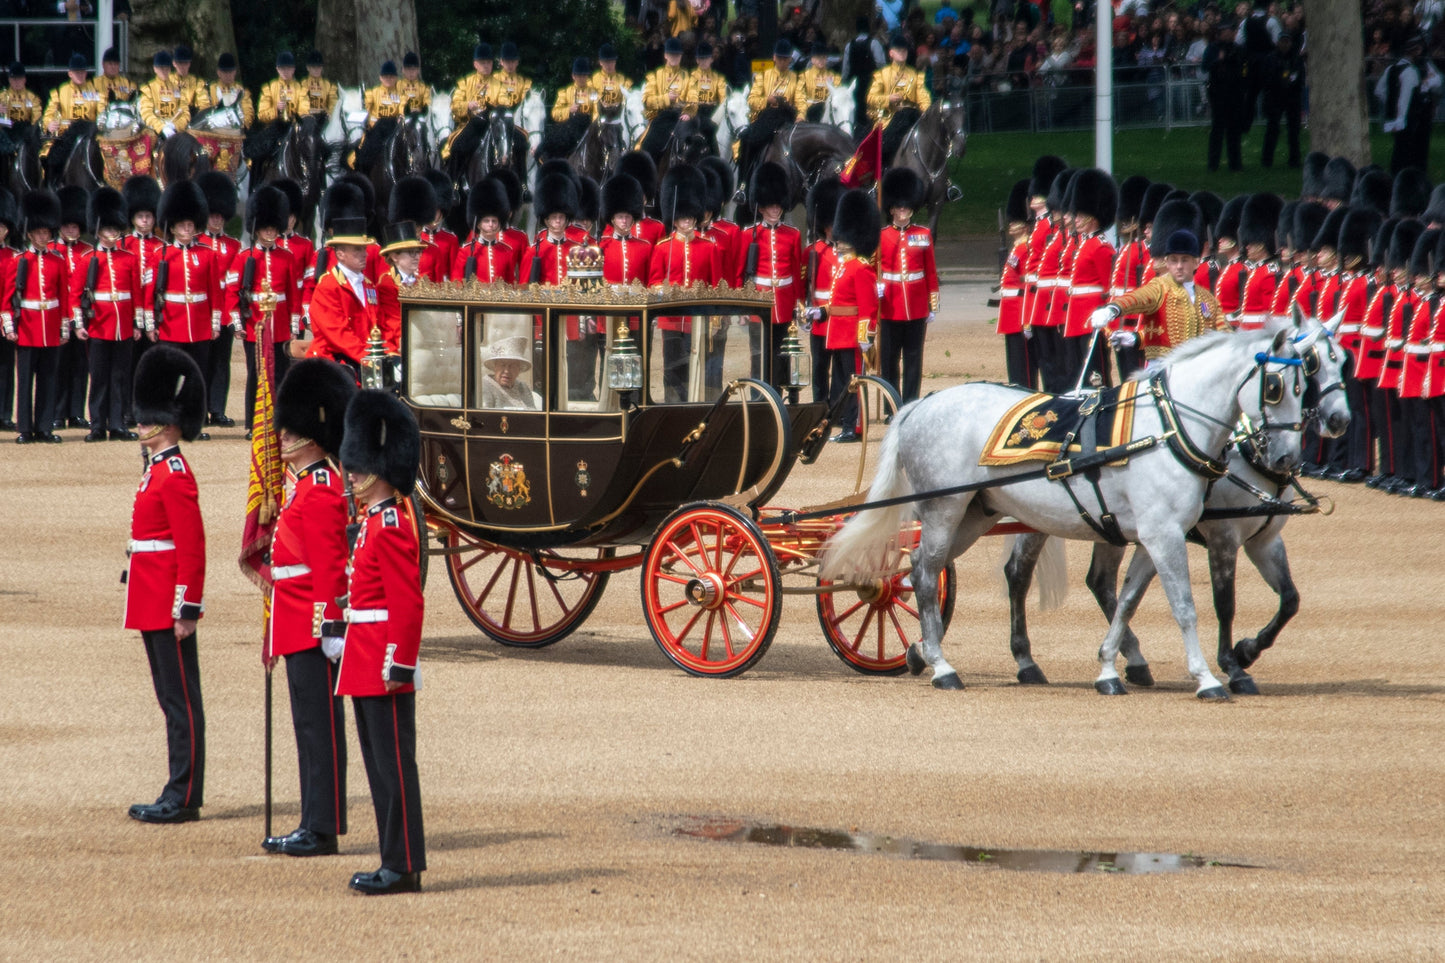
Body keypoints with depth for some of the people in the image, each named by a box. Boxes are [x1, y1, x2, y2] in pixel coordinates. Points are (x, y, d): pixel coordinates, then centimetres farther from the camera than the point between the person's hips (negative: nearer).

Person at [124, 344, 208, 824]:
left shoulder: (175, 476, -15)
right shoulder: (157, 470, 15)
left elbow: (191, 549, -19)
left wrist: (185, 609, -20)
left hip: (168, 609, -10)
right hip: (154, 607, 10)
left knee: (181, 702, -5)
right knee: (173, 700, 12)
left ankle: (184, 798, -3)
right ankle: (180, 795, 17)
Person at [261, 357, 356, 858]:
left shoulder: (320, 491, -15)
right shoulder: (308, 484, 16)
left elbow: (328, 567, -20)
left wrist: (329, 627, -23)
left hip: (311, 628, -10)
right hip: (299, 627, 10)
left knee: (320, 726, -7)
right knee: (310, 725, 12)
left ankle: (323, 830, -5)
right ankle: (315, 825, 17)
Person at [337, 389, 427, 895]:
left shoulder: (391, 526, -15)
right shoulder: (376, 519, 15)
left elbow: (407, 604, -19)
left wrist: (397, 664, -21)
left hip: (383, 668, -10)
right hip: (367, 669, 10)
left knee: (393, 765, -6)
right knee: (380, 765, 12)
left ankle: (404, 867, -3)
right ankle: (396, 861, 16)